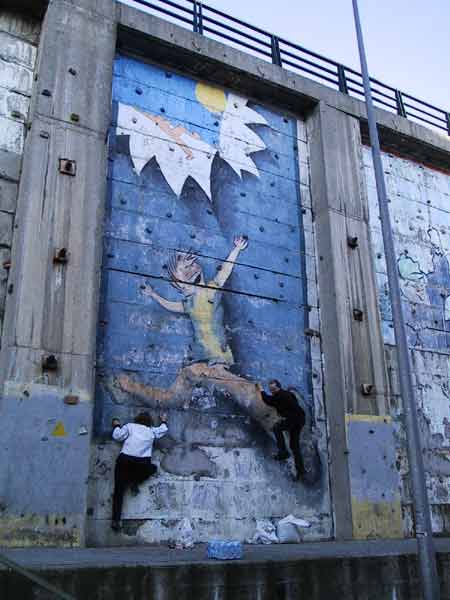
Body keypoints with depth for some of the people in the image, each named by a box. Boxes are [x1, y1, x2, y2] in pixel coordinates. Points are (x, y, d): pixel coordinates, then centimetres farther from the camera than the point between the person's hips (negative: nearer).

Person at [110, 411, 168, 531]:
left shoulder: (130, 426, 17)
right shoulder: (152, 431, 22)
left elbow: (117, 436, 8)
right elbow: (163, 429, 38)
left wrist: (116, 426, 26)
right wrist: (164, 421, 57)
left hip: (125, 459, 0)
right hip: (142, 463, 0)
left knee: (119, 490, 1)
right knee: (153, 468, 30)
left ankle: (116, 520, -16)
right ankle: (135, 481, 6)